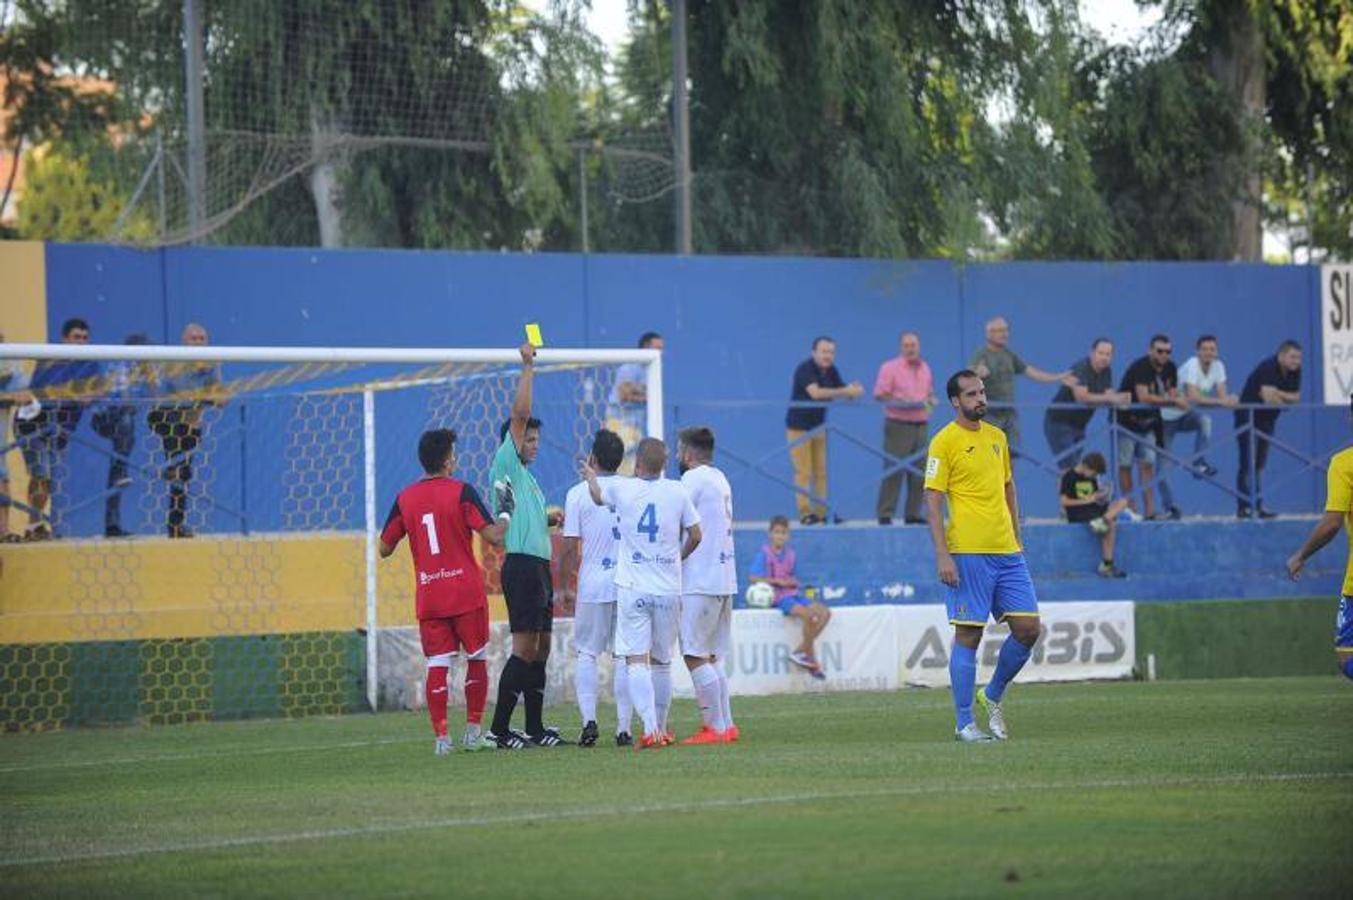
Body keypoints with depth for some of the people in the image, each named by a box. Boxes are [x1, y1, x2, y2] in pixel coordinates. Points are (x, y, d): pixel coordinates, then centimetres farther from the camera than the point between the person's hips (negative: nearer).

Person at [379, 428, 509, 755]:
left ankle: (441, 737, -5)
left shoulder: (405, 498, 3)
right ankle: (473, 732, 11)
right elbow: (494, 535, -12)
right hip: (467, 593, -2)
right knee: (476, 660, 12)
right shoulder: (461, 492, -8)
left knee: (437, 666, 2)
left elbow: (385, 548, 10)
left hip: (428, 598, 3)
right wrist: (507, 511, 6)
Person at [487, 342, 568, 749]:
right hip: (521, 565, -10)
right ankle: (499, 729, -14)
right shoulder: (506, 465, -2)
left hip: (538, 566, 10)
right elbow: (519, 414, -12)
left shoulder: (526, 477, 24)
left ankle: (535, 729, 15)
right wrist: (527, 367, -8)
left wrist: (551, 521, 15)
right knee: (524, 648, -13)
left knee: (540, 648, 11)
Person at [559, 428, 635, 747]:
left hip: (592, 586, -2)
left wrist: (565, 587, 5)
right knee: (625, 656, 5)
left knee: (586, 654, 7)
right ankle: (623, 728, 2)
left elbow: (569, 545, -5)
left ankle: (588, 720, -9)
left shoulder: (578, 493, -4)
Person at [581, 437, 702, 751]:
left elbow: (597, 496, 19)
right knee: (662, 660, 15)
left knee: (636, 660, -7)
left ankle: (650, 729, -21)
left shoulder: (621, 488, -3)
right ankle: (661, 729, 23)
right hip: (668, 589, 2)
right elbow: (695, 536, 5)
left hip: (632, 588, -2)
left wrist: (591, 477, 42)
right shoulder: (677, 492, 0)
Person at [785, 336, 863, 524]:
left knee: (821, 472, 5)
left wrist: (853, 390, -23)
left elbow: (844, 394, 2)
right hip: (799, 426, -7)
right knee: (803, 472, -7)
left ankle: (822, 511, 8)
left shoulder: (831, 371, 3)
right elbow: (815, 392, -35)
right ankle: (805, 513, -5)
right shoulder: (805, 369, -19)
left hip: (818, 427, 7)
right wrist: (845, 391, -37)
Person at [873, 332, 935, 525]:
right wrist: (899, 401, -18)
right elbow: (879, 394, -6)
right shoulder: (890, 367, -2)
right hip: (898, 425, -6)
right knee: (894, 471, -8)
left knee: (918, 473, 5)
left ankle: (912, 514, 11)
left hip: (921, 425, 6)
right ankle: (885, 514, -6)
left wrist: (929, 401, 2)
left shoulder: (925, 368, 16)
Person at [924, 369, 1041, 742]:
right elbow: (932, 499, -9)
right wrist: (942, 554, -15)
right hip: (967, 554, -6)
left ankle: (992, 697, 22)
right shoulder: (945, 442, -5)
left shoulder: (997, 436, 15)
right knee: (968, 635, -3)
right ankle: (964, 723, 3)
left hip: (1007, 552, 6)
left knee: (1027, 628, 2)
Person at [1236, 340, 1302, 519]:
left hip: (1267, 419, 8)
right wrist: (1286, 401, -12)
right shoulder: (1268, 368, -24)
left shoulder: (1295, 371, 0)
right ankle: (1243, 507, -6)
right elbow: (1270, 398, -33)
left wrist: (1277, 394, -20)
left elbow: (1296, 397, -3)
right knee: (1247, 464, -8)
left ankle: (1257, 507, 12)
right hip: (1248, 416, -7)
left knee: (1260, 464, 9)